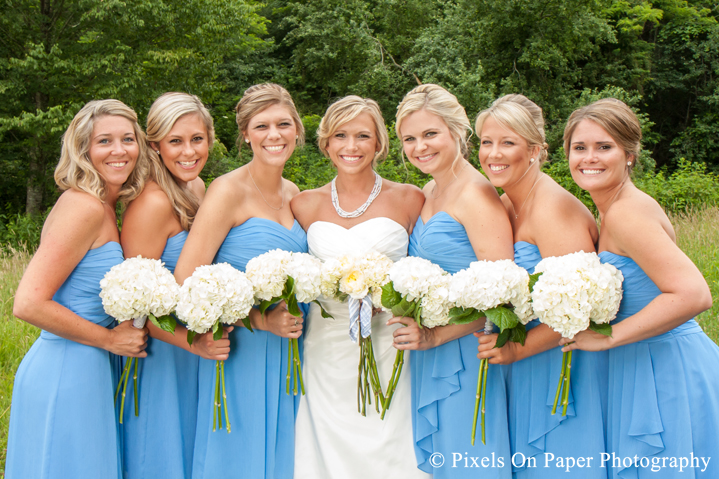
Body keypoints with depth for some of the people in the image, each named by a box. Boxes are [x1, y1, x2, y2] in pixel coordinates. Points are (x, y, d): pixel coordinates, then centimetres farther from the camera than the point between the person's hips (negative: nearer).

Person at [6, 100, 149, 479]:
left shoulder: (104, 208, 10)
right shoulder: (85, 207, -17)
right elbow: (29, 304, -23)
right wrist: (111, 339, -15)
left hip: (91, 372, 9)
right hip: (66, 374, -9)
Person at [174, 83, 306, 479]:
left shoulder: (292, 193, 9)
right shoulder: (229, 191, -13)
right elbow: (184, 282, -19)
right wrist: (259, 319, -19)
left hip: (284, 351, 7)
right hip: (239, 353, -6)